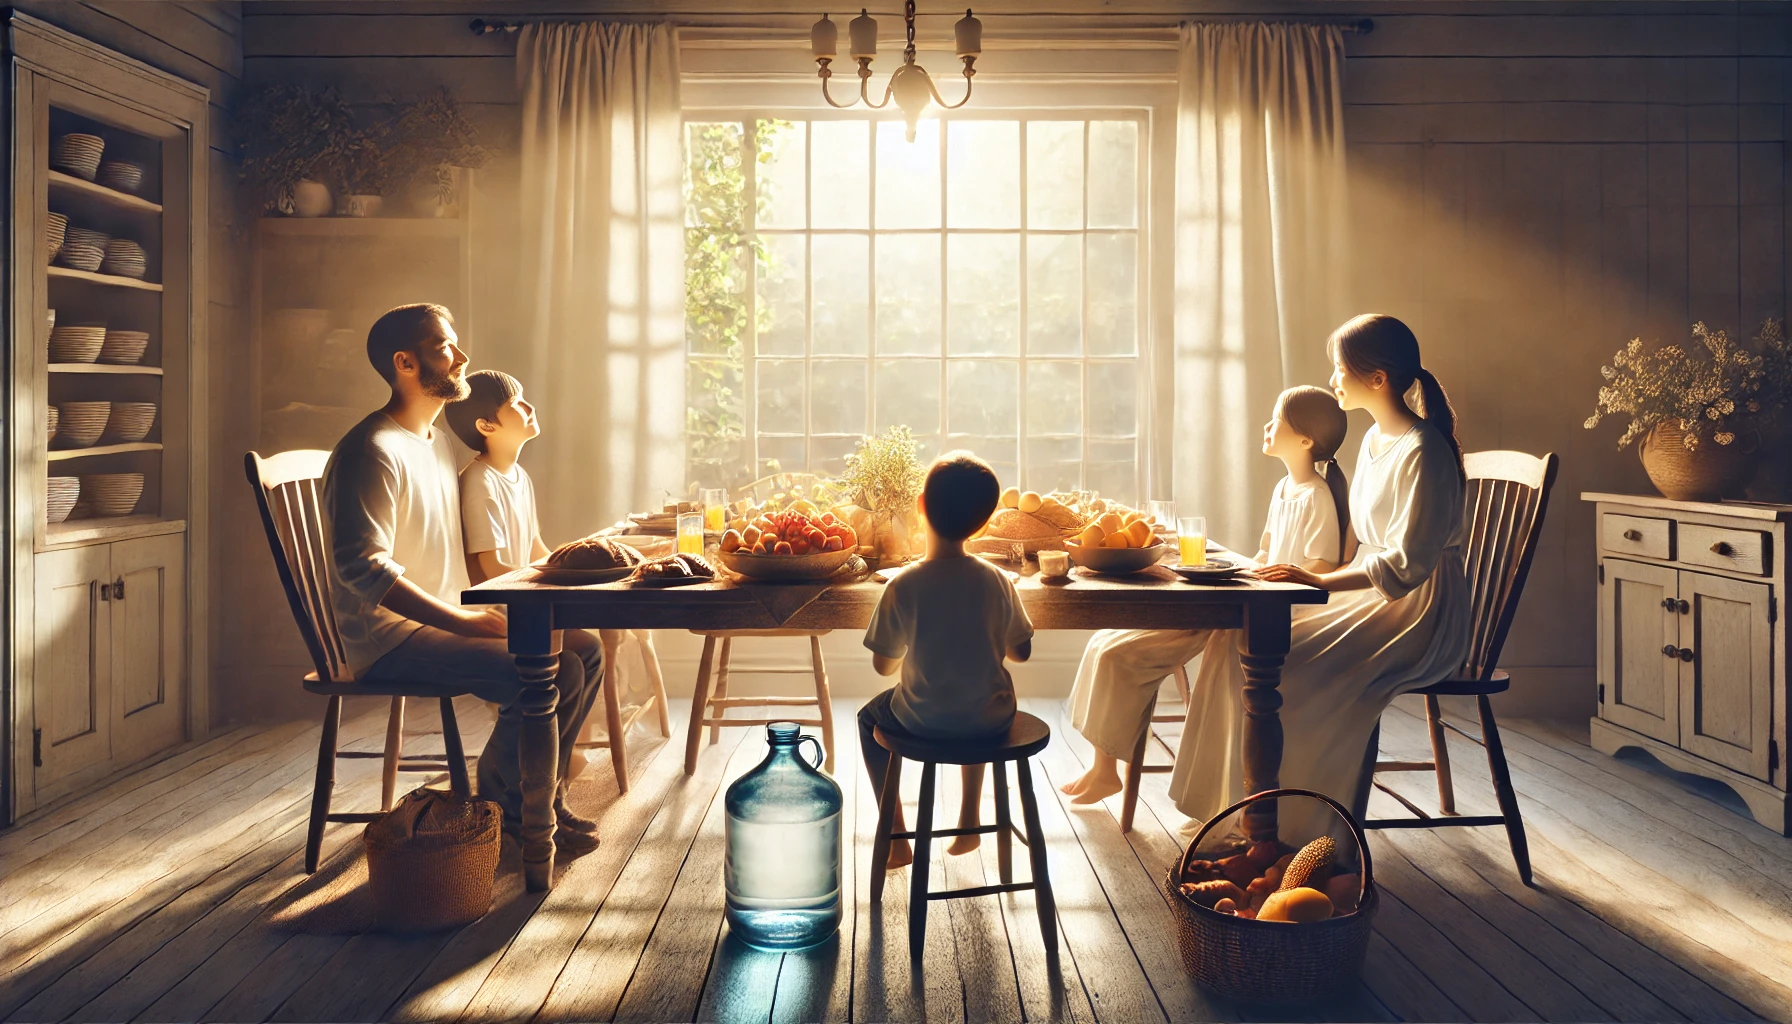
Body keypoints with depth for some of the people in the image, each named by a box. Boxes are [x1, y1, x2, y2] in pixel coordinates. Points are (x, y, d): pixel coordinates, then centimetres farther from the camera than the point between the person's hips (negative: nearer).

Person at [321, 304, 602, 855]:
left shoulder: (438, 441, 17)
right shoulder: (372, 451, -15)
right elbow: (364, 568, -24)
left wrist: (486, 609, 6)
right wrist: (464, 622, -25)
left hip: (447, 619, 10)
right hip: (390, 636, -10)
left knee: (584, 650, 1)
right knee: (552, 674, -25)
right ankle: (500, 807, -2)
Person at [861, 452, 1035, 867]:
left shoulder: (904, 586, -18)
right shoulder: (997, 581, -10)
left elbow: (883, 665, -8)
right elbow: (1021, 651, 1)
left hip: (924, 723, -2)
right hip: (991, 722, 3)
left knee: (870, 717, 29)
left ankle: (897, 841, 28)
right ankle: (969, 822, 42)